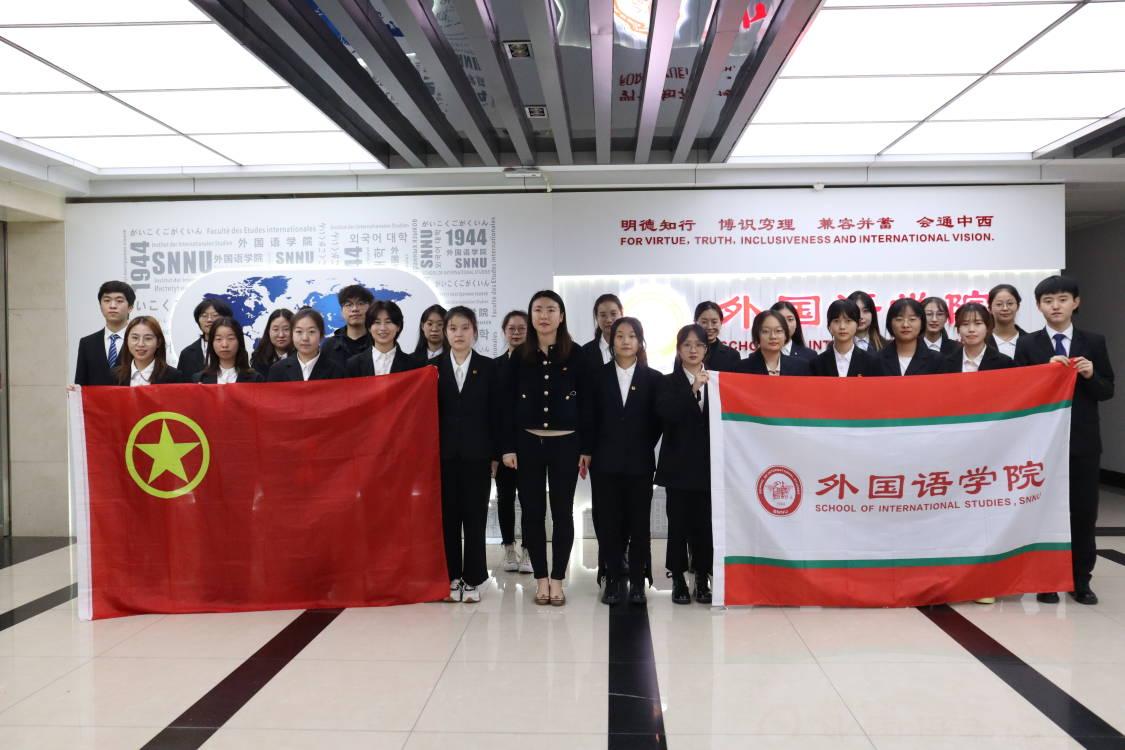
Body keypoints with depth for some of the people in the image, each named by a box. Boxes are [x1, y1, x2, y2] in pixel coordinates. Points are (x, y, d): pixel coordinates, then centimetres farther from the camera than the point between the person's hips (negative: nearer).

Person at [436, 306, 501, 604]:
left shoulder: (488, 367, 3)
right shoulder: (434, 367, 5)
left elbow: (495, 412, 2)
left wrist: (495, 453, -2)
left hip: (477, 452, -1)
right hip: (444, 452, 1)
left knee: (475, 516, 4)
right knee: (448, 516, 5)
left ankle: (472, 579, 12)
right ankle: (451, 577, 15)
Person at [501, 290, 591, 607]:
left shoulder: (576, 355, 0)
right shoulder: (520, 356, 4)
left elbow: (585, 403, 0)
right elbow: (510, 404, 4)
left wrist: (586, 448, -3)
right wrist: (508, 447, -1)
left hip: (565, 442, -1)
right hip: (528, 442, 1)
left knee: (562, 512, 5)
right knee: (532, 512, 5)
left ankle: (557, 580, 16)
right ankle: (541, 579, 18)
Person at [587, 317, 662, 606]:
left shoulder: (653, 378, 3)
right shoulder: (599, 375, 5)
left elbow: (658, 420, 6)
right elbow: (591, 418, 5)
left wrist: (644, 448, 1)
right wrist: (590, 452, 1)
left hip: (640, 462, 0)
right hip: (606, 461, 1)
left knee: (639, 522, 4)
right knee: (609, 521, 4)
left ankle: (637, 581, 13)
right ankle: (613, 579, 13)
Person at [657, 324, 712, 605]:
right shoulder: (668, 383, 4)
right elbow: (666, 414, -15)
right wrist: (693, 389, -18)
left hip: (708, 463, 1)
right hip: (679, 463, -1)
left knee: (705, 522, 3)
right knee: (678, 522, 3)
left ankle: (702, 579, 16)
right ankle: (678, 580, 14)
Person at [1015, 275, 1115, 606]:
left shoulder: (1094, 342, 5)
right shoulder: (1027, 344, 1)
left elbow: (1107, 391, 5)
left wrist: (1090, 376, -15)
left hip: (1084, 441, 2)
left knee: (1083, 512, 7)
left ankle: (1080, 581, 19)